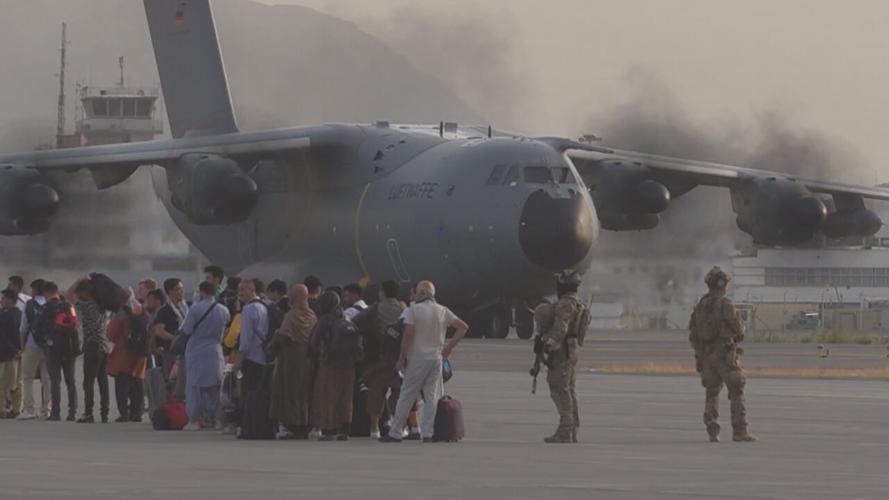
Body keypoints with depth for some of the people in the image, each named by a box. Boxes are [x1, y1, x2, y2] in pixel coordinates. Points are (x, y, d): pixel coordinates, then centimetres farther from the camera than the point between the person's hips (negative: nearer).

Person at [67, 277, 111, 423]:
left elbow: (68, 295, -8)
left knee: (89, 381, -5)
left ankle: (88, 414, -9)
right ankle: (105, 414, 10)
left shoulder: (86, 306, -11)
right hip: (106, 347, 7)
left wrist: (79, 281, -2)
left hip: (92, 346, -7)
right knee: (103, 381, 10)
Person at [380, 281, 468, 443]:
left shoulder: (413, 310, -8)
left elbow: (408, 335, -15)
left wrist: (402, 358, -8)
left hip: (417, 358, -4)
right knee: (431, 396, 7)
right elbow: (463, 327, 8)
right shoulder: (443, 311, 7)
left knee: (406, 396, 1)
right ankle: (428, 434, 1)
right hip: (436, 358, 4)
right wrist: (449, 347, 11)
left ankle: (395, 433, 4)